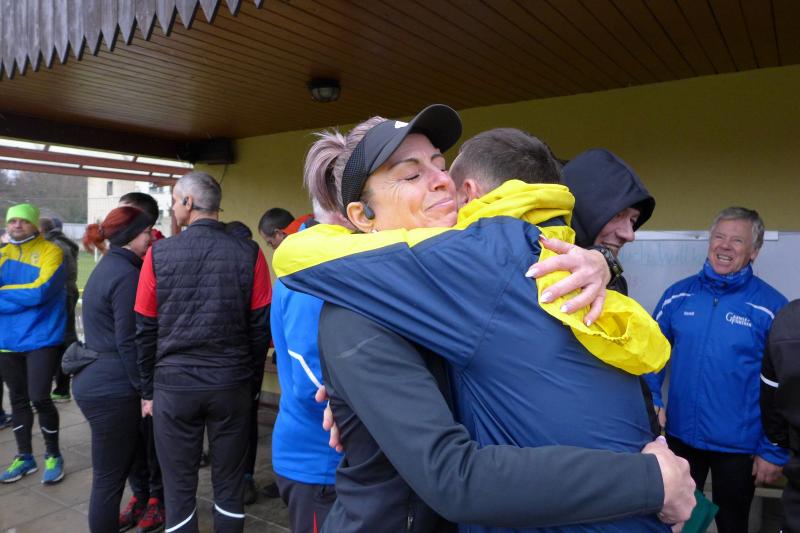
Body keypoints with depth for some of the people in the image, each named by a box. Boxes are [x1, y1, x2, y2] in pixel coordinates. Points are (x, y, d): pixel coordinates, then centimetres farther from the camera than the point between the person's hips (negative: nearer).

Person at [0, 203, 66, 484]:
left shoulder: (50, 252, -8)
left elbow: (41, 291, -20)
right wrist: (23, 295, -20)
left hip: (41, 338, -5)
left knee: (39, 397, -6)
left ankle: (53, 456, 14)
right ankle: (24, 456, 28)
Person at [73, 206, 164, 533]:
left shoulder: (108, 266, 12)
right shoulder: (126, 274, -18)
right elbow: (128, 342, -20)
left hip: (95, 381, 10)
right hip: (111, 390, -10)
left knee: (133, 451, 20)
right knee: (109, 478, 3)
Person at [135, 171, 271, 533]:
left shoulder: (159, 253, -5)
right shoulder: (249, 254, -6)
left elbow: (145, 330, 1)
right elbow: (261, 326, -3)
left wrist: (148, 390, 11)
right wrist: (251, 380, 9)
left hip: (173, 385, 0)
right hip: (232, 385, 0)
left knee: (178, 487, 14)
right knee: (229, 484, 14)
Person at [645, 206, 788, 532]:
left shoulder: (772, 307, -11)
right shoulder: (678, 294, -3)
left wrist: (774, 452, -8)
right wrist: (652, 401, -5)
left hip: (738, 446, -2)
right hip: (679, 435, 2)